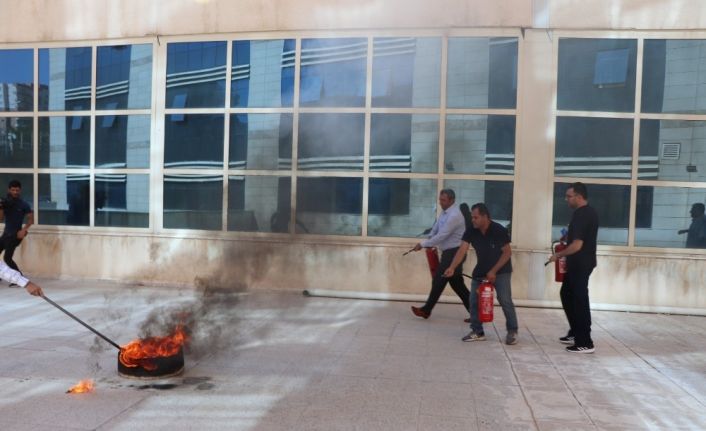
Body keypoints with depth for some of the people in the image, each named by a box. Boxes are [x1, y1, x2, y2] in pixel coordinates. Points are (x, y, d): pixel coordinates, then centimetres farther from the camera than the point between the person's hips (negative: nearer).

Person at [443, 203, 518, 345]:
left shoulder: (499, 230, -22)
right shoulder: (471, 231, -12)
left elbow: (507, 252, -17)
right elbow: (462, 250, -20)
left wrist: (494, 271, -22)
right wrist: (452, 267, -35)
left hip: (501, 271, -5)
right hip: (481, 271, 5)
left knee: (505, 300, -10)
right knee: (474, 300, 1)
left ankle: (512, 331, 6)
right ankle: (477, 331, 14)